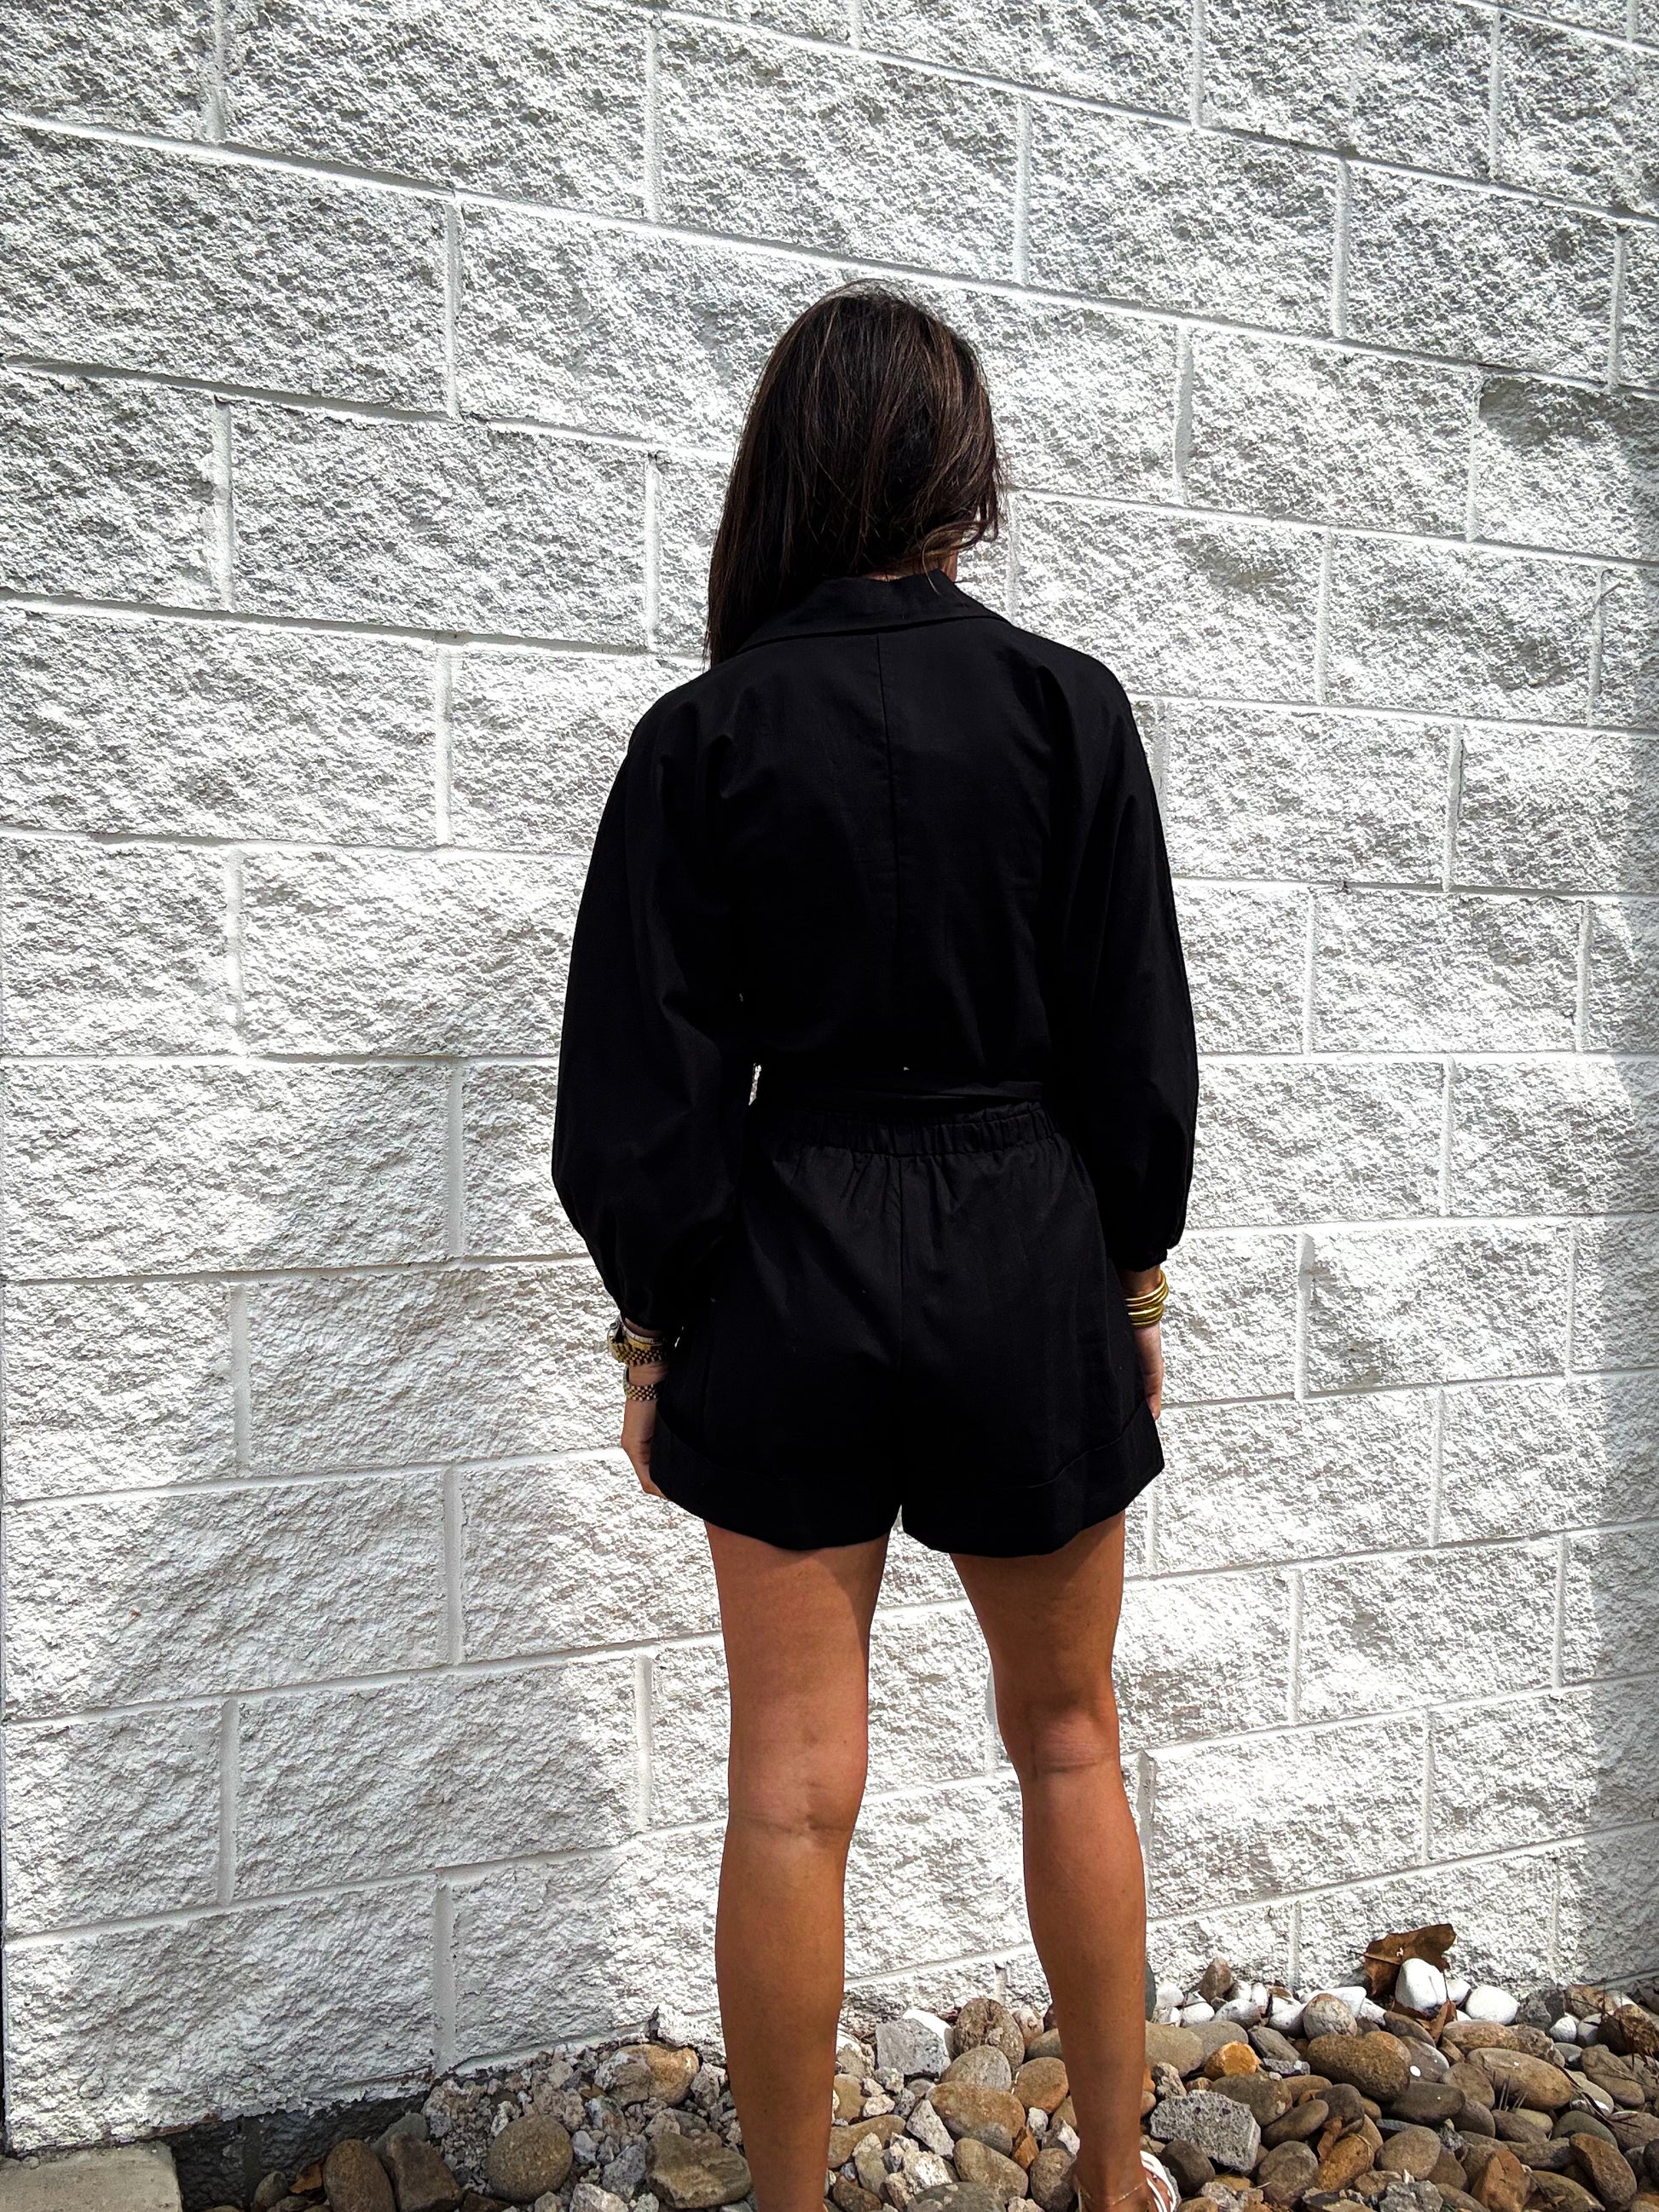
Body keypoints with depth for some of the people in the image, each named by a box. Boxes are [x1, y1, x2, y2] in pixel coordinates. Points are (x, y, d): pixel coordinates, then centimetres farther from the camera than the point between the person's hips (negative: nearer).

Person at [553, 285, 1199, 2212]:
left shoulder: (707, 733, -5)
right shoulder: (1067, 705, -5)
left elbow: (644, 1081, -5)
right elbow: (1135, 1040, -2)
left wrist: (657, 1323, 5)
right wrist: (1133, 1272, 10)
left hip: (794, 1275, 0)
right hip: (1029, 1272, 1)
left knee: (792, 1787, 10)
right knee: (1066, 1742, 19)